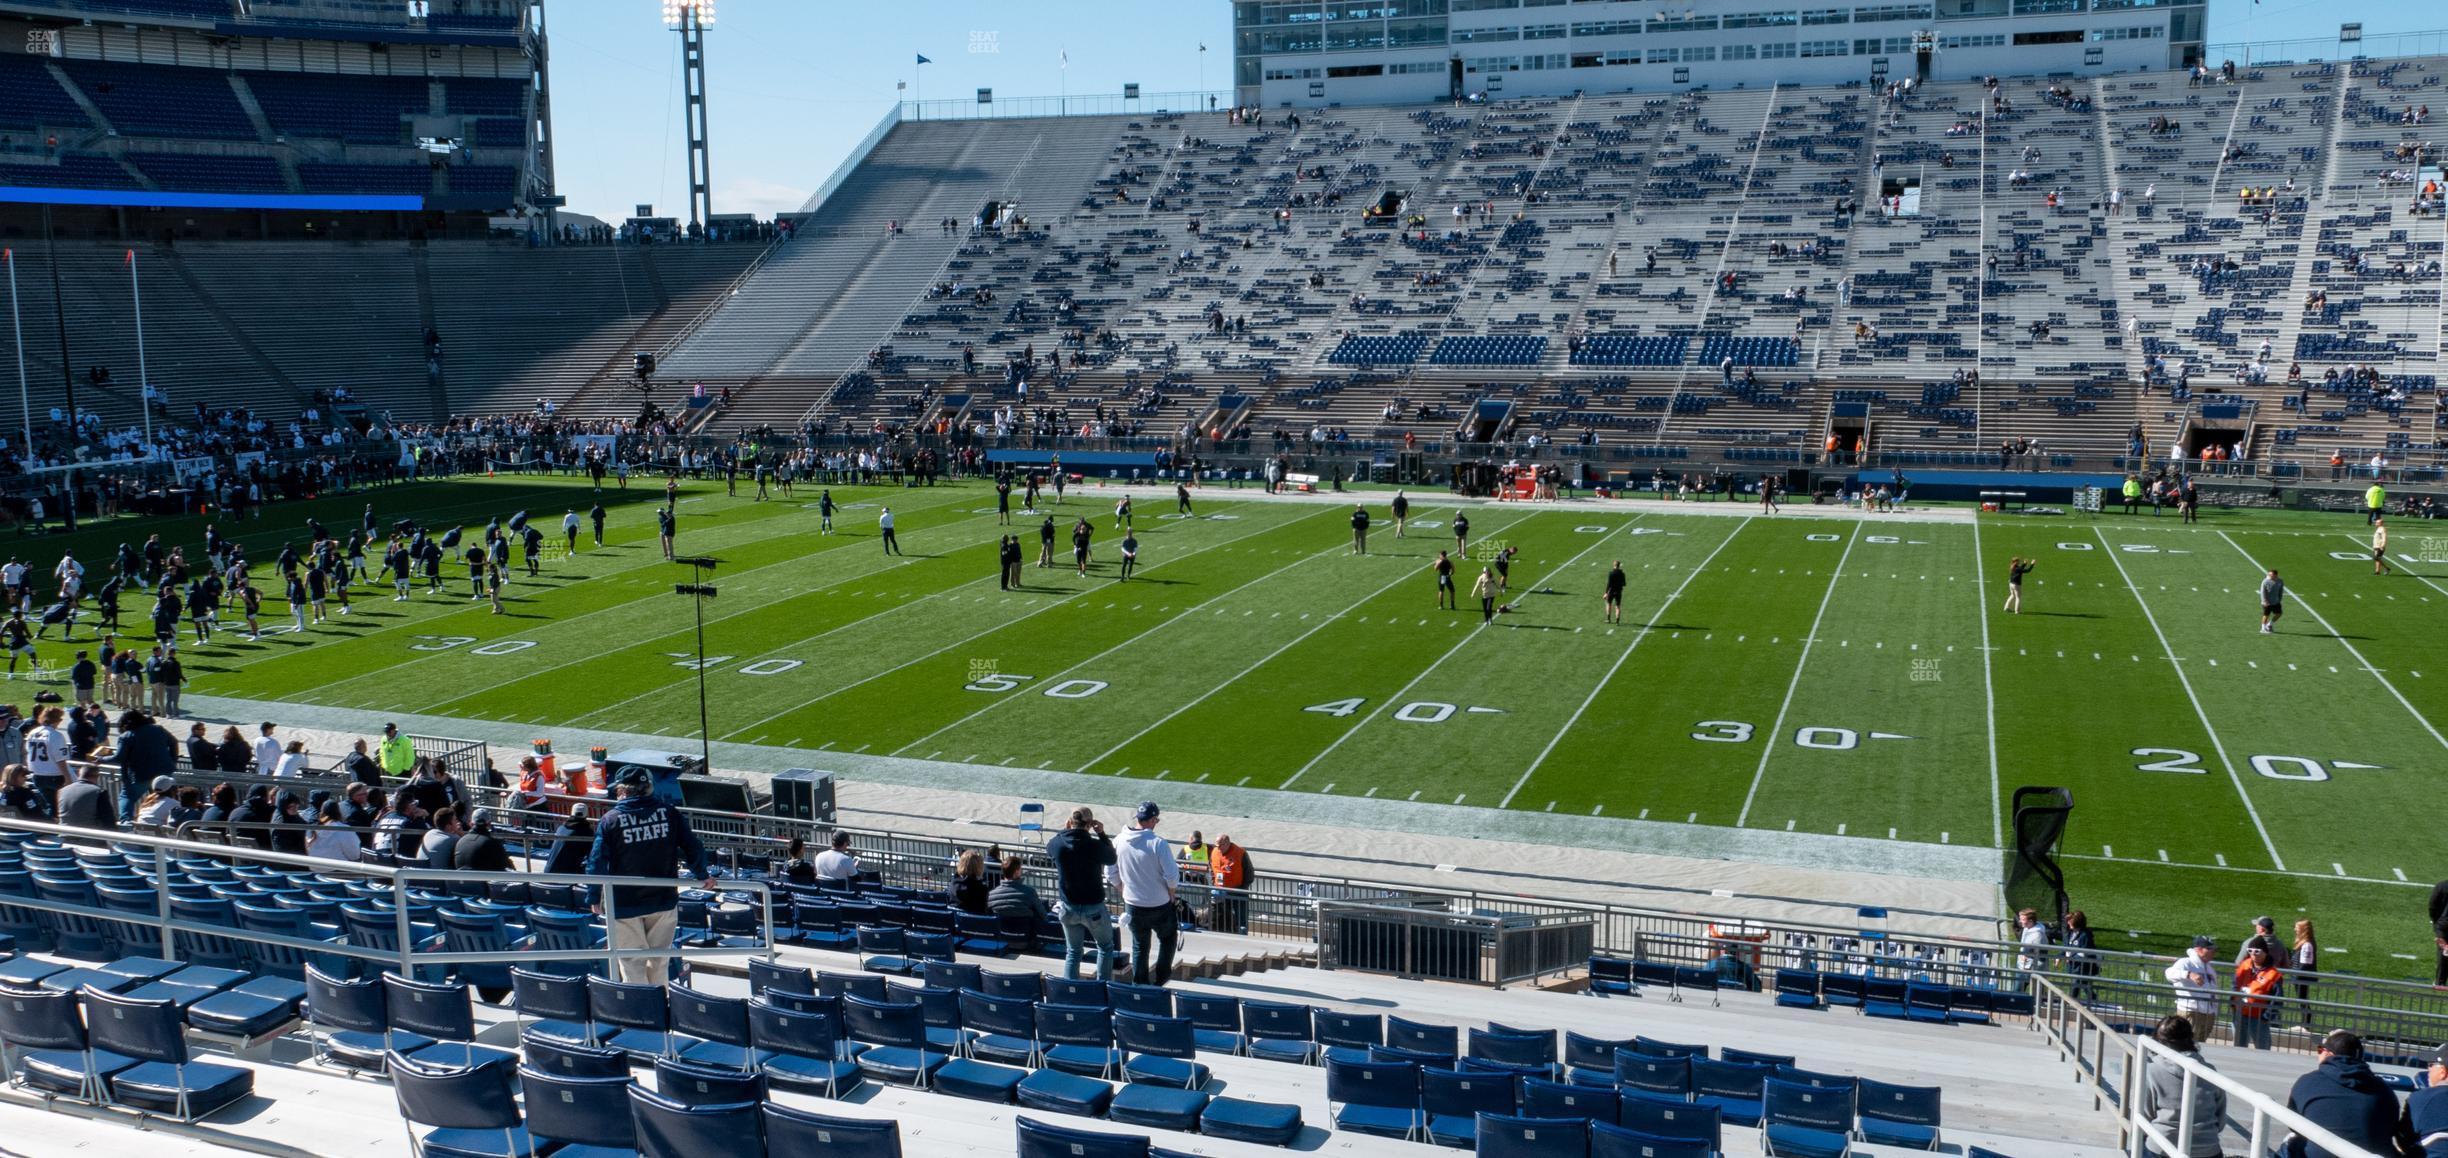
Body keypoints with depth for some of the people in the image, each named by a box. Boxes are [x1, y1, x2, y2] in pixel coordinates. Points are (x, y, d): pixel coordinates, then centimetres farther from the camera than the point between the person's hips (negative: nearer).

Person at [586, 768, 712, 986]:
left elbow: (597, 863, -10)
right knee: (659, 962, 17)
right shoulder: (669, 813, -3)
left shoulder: (611, 820, -9)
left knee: (632, 963, 7)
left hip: (624, 905, -3)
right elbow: (693, 848, 1)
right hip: (663, 901, 3)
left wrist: (595, 899, 2)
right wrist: (702, 876, 17)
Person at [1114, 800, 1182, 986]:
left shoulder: (1120, 842, -6)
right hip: (1159, 906, -4)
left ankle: (1139, 984, 25)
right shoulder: (1158, 843, -21)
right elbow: (1172, 876, -21)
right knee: (1168, 938, 23)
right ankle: (1161, 977, 24)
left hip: (1132, 905, 4)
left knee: (1139, 945, 20)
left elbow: (1113, 876, 2)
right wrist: (1171, 894, -2)